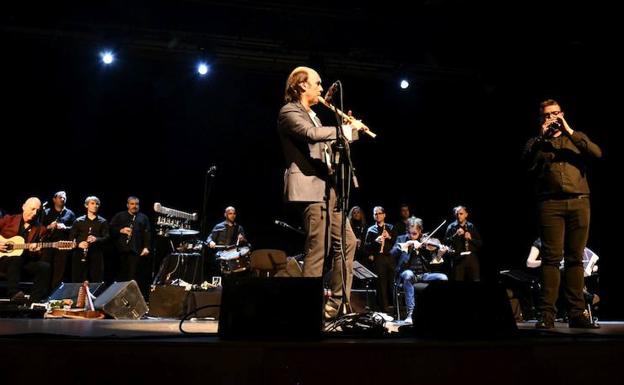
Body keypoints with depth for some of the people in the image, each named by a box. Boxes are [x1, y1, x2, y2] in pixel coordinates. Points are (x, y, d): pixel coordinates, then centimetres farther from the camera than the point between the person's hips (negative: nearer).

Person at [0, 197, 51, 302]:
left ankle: (35, 301, -24)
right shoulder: (9, 219, 8)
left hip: (25, 261, 2)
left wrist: (34, 251, -13)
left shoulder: (40, 229, 11)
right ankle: (13, 293, -43)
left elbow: (39, 254, 9)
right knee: (16, 259, -36)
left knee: (45, 267, -25)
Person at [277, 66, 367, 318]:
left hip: (326, 187, 10)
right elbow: (312, 135, -24)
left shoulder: (312, 115, 24)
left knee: (347, 241, 9)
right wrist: (346, 127, -15)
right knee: (317, 249, -11)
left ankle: (336, 305, 14)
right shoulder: (289, 112, -5)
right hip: (308, 187, -10)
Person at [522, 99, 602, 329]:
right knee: (552, 257, -10)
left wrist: (569, 132, -5)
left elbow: (597, 153, 1)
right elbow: (528, 163, -2)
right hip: (550, 204, -2)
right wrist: (542, 137, -8)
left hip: (579, 202, 2)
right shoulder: (536, 143, 18)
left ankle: (576, 313, 3)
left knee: (575, 258, 0)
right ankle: (547, 314, -11)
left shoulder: (575, 140, 21)